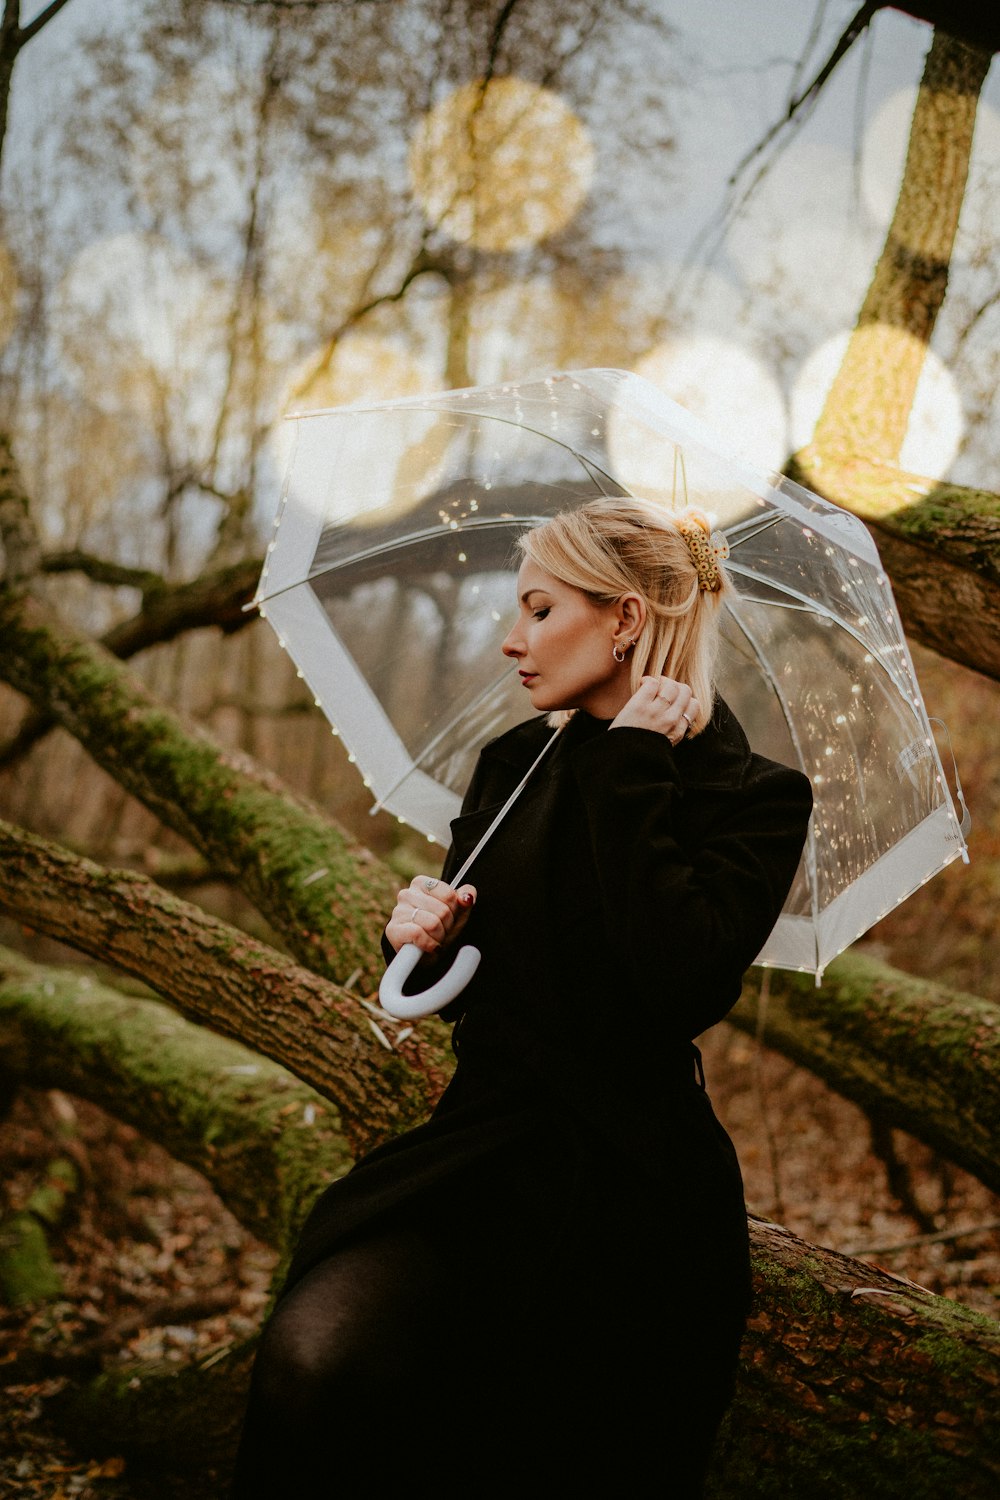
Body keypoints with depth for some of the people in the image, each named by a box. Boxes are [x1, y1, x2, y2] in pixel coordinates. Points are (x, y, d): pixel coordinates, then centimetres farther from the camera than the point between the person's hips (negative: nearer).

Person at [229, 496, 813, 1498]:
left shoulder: (752, 799, -5)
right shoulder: (513, 764, 12)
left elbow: (681, 984, -24)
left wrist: (633, 771, -16)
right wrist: (425, 934, -3)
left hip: (624, 1197, -3)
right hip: (477, 1152, 3)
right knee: (310, 1378, -23)